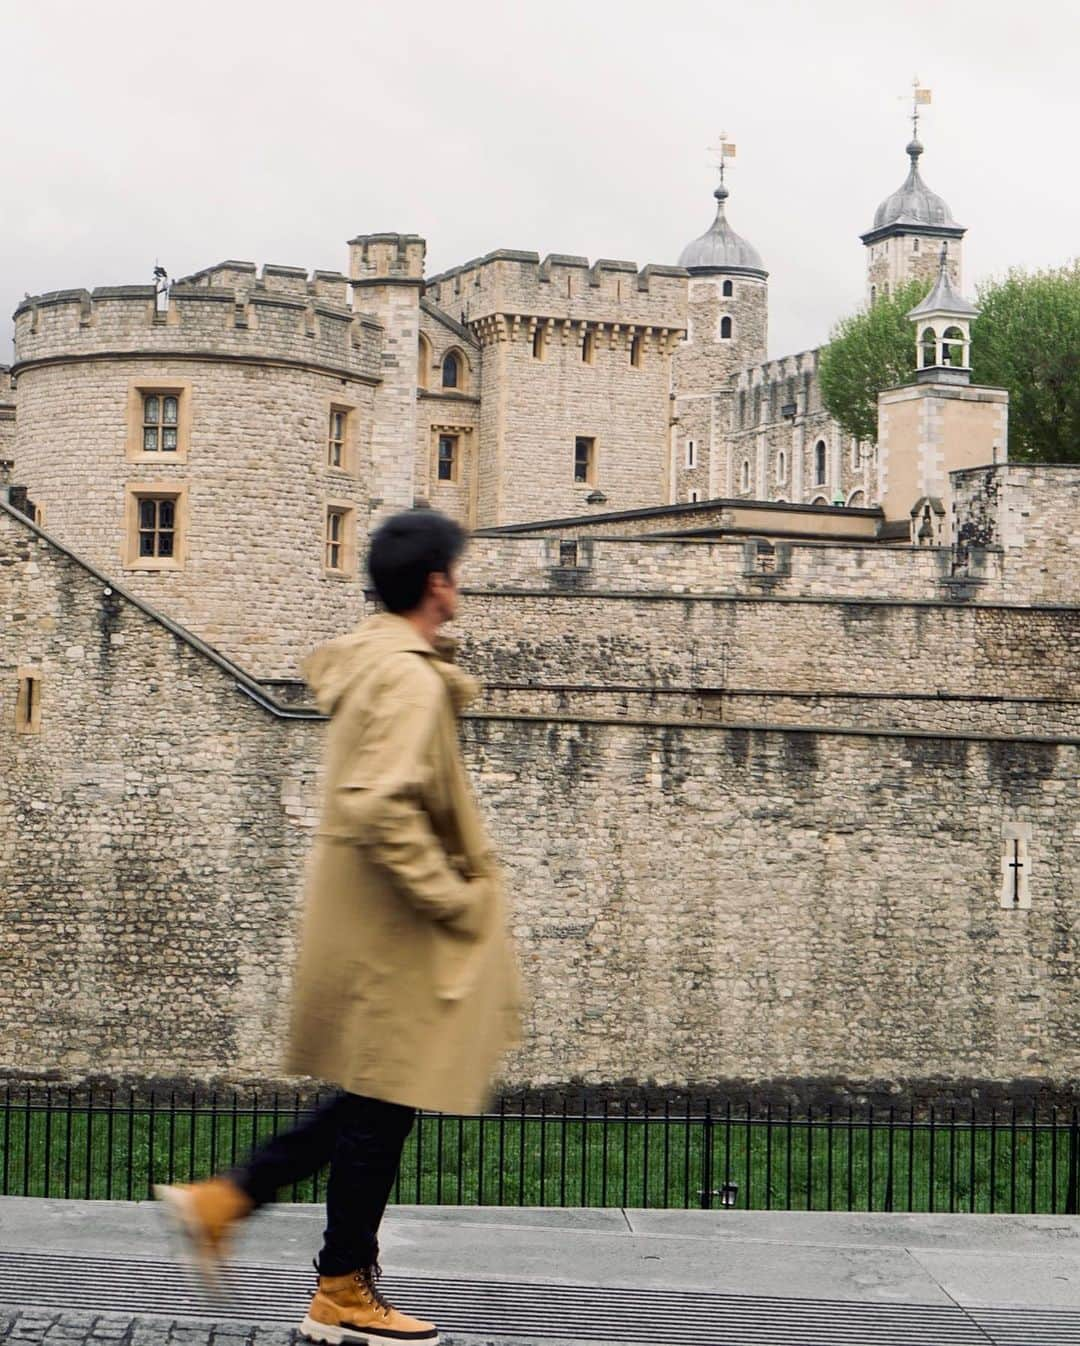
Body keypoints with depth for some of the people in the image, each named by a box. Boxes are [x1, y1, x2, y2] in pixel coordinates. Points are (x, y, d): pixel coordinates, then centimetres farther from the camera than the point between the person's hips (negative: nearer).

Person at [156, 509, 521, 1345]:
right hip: (396, 931, -10)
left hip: (367, 922, 10)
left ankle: (225, 1198, 18)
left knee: (373, 1100, 17)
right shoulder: (410, 680, -19)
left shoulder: (367, 662, 12)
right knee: (382, 1104, 1)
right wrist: (452, 898, -22)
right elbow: (381, 807, -29)